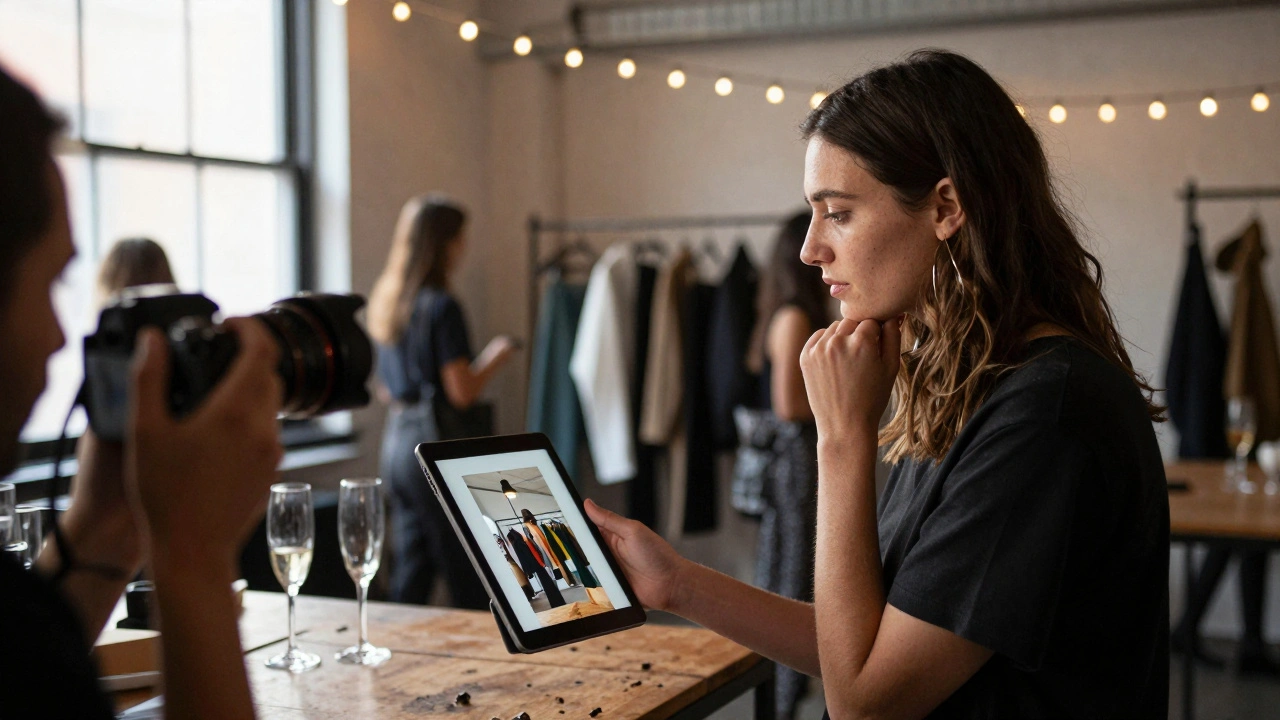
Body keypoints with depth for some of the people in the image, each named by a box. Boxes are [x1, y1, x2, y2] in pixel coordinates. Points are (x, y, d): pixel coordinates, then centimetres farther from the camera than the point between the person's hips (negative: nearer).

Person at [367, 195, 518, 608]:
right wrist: (495, 357, 1)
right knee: (468, 578, 0)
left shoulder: (387, 300, 11)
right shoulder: (441, 306, -14)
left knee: (409, 573, 12)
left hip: (396, 438, 8)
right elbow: (463, 392, -17)